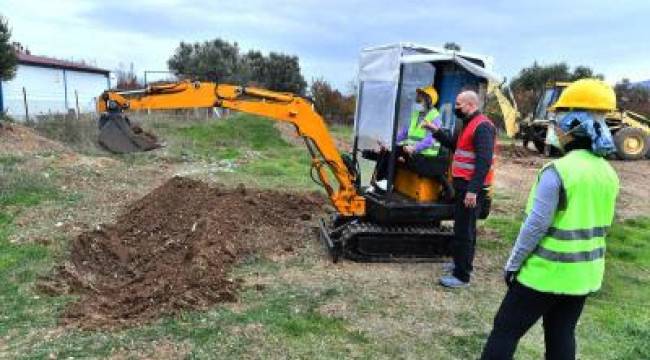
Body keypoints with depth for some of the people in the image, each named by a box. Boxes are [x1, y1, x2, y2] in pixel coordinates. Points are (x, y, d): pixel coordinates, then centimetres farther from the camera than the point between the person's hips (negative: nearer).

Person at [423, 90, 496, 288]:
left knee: (463, 230, -6)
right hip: (464, 184, 11)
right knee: (463, 227, 21)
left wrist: (473, 190, -29)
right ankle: (461, 263, 36)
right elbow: (454, 145, 25)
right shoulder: (469, 124, 17)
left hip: (471, 187, -11)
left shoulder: (482, 126, -17)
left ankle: (461, 276, 2)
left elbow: (484, 162, -25)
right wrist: (436, 131, 14)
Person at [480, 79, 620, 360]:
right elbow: (598, 226, 11)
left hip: (546, 272, -7)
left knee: (506, 330, 7)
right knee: (562, 336, 20)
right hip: (585, 273, 7)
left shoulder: (557, 171, -22)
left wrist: (513, 264, -8)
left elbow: (535, 226, -19)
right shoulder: (608, 173, 2)